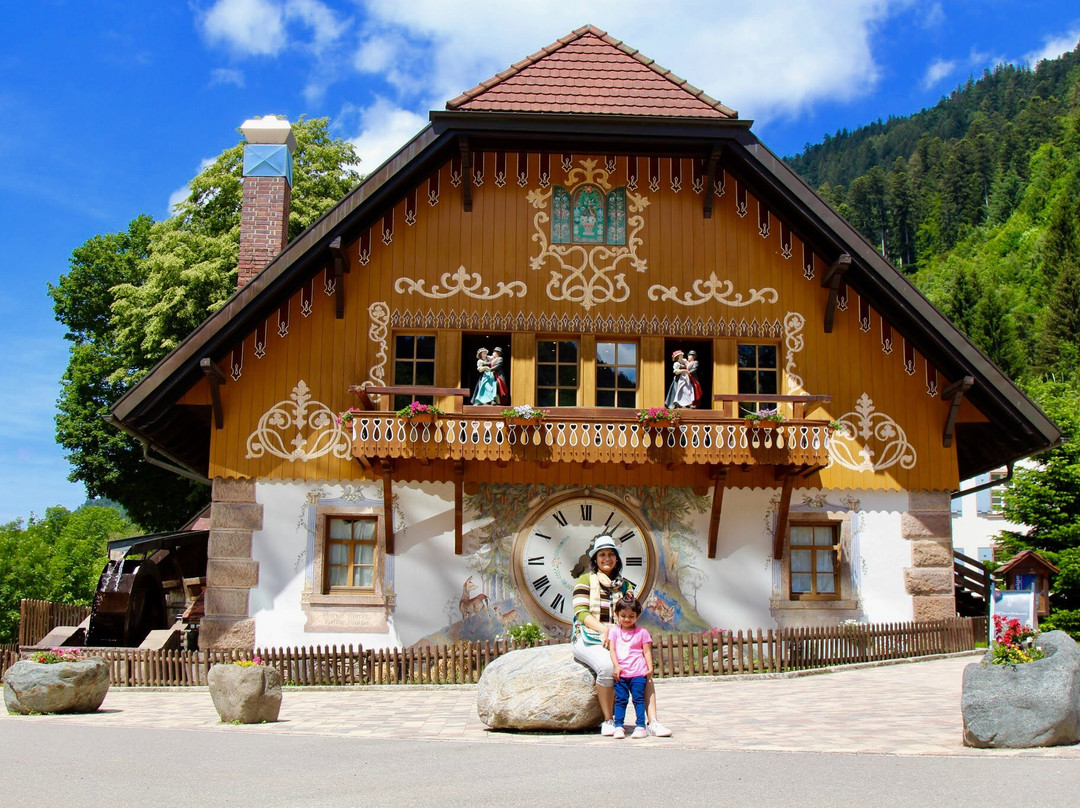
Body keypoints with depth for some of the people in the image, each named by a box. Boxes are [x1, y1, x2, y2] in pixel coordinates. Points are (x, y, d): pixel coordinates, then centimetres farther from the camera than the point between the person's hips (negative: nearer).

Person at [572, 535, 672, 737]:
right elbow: (581, 613, -8)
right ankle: (608, 721, -20)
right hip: (588, 639, -4)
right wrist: (603, 630, -24)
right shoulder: (586, 581, 3)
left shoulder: (623, 585, 18)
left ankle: (652, 722, -24)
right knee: (607, 666, -36)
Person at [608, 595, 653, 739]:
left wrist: (650, 669, -4)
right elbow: (612, 649, 4)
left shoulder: (642, 632, 7)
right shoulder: (614, 631, 10)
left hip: (638, 673, -1)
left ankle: (640, 726, 1)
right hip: (620, 673, 1)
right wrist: (616, 666, -9)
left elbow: (647, 651, 6)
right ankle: (618, 727, 3)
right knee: (620, 699, -1)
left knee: (638, 698, -2)